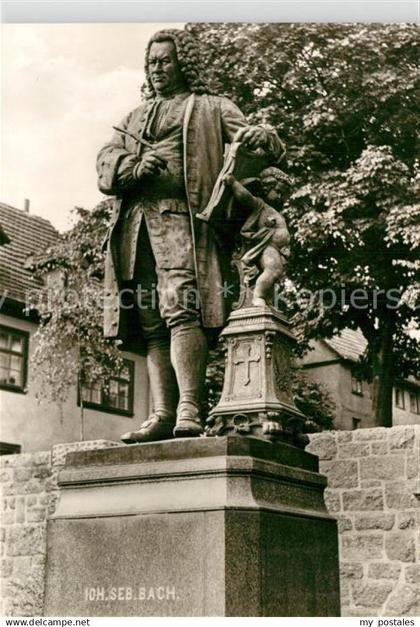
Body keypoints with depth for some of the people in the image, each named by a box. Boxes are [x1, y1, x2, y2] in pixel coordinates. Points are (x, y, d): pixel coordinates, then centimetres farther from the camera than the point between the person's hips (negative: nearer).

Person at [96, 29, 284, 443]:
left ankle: (189, 412, -25)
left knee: (182, 307, -20)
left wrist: (261, 137, -20)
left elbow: (249, 135, 5)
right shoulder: (134, 118, 31)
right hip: (135, 221, 5)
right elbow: (106, 164, 17)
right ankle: (162, 415, -6)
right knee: (150, 321, -4)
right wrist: (135, 167, -7)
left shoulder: (212, 108, 19)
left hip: (179, 216, -5)